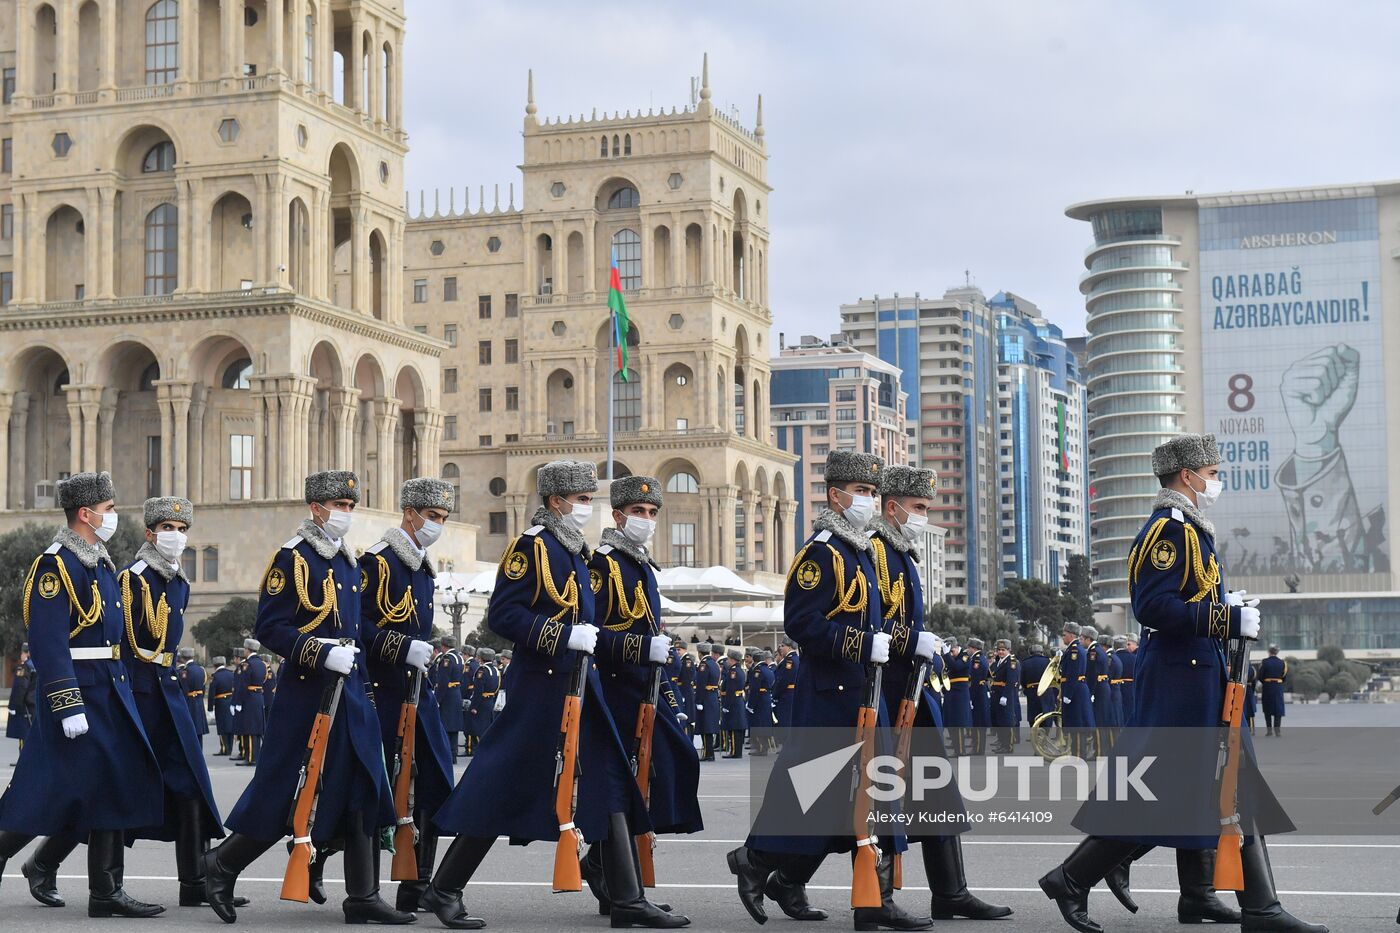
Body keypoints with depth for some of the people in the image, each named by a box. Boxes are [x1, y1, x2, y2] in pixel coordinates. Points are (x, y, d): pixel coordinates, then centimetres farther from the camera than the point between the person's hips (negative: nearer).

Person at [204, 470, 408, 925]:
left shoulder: (349, 562, 16)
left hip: (351, 692, 8)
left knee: (361, 793, 4)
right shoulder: (291, 558, -9)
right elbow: (269, 628, -14)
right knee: (283, 795, -2)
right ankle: (221, 866, 15)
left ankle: (363, 898, 7)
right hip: (307, 692, -8)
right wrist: (322, 654, -22)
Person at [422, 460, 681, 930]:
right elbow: (502, 614, -18)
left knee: (611, 784, 4)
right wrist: (566, 636, -21)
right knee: (505, 788, -3)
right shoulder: (532, 545, -11)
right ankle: (443, 890, 9)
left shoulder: (573, 549, 15)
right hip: (541, 685, -9)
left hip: (580, 684, 9)